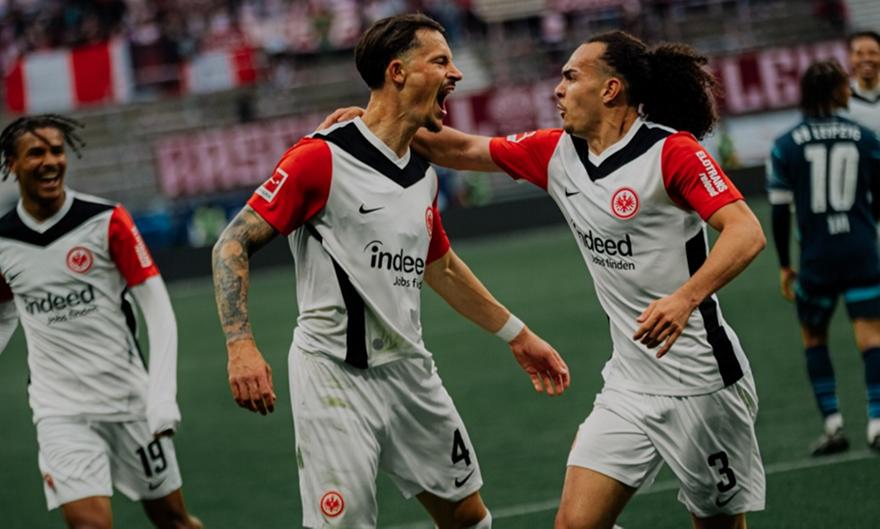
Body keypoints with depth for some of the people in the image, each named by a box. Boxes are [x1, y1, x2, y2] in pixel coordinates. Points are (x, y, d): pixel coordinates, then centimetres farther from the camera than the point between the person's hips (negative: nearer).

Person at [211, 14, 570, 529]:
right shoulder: (322, 158, -13)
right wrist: (241, 345, -25)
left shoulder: (425, 174, 9)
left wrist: (517, 335, 30)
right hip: (336, 381, -7)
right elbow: (233, 244, -13)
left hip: (411, 372, 7)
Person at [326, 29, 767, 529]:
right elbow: (463, 149, 17)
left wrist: (684, 299, -38)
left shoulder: (671, 151, -15)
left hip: (701, 385, -6)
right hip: (630, 388, 6)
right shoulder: (557, 152, 6)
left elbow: (746, 233, -24)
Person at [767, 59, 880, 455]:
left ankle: (833, 425, 9)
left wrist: (784, 265, 8)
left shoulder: (785, 146, 0)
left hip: (816, 259, 0)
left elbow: (780, 211, 0)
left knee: (813, 337, 16)